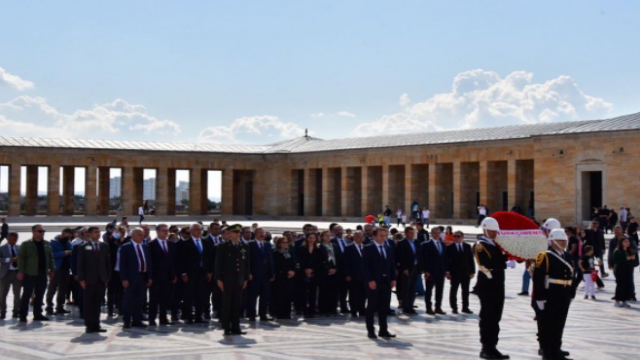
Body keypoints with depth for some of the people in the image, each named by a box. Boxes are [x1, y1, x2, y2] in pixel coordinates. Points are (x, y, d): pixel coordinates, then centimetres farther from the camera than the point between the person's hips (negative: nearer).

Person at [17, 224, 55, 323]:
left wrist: (52, 270, 9)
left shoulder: (47, 244, 12)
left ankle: (37, 314, 16)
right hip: (29, 274, -5)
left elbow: (50, 257, 15)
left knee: (40, 295, 8)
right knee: (26, 295, -3)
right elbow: (21, 258, -6)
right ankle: (23, 316, 1)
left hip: (42, 274, 5)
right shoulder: (26, 244, -4)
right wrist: (21, 271, -13)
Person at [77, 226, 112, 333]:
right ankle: (89, 325, 8)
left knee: (98, 303, 5)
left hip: (102, 279, 3)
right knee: (89, 303, 2)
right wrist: (81, 279, -8)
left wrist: (108, 277, 5)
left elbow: (108, 263, 11)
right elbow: (80, 264, -1)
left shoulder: (105, 246, 10)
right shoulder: (84, 247, 0)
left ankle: (96, 325, 11)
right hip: (89, 279, -3)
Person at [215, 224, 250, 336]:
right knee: (227, 304, 0)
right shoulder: (223, 247, -1)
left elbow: (247, 264, 12)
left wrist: (246, 279, 8)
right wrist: (219, 279, -7)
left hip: (239, 280, 3)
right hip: (227, 279, -3)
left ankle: (235, 328, 10)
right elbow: (218, 264, -2)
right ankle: (227, 328, 5)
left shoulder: (245, 247, 9)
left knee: (237, 304, 5)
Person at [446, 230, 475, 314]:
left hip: (466, 273, 3)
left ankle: (465, 307, 18)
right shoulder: (450, 247, -3)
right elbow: (447, 260, -5)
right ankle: (454, 307, 12)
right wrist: (447, 272, -12)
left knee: (465, 291, 9)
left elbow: (471, 259, 7)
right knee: (453, 291, 3)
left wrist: (472, 271, 2)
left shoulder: (467, 247, 7)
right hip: (454, 273, -3)